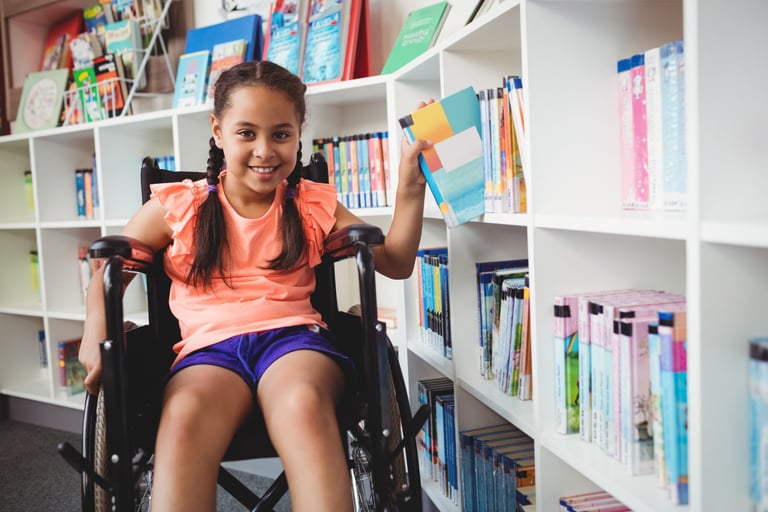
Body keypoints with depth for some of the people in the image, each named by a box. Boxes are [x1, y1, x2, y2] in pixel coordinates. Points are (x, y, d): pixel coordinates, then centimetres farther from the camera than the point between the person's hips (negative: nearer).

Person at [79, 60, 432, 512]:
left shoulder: (314, 206, 15)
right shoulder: (178, 206, 11)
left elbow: (395, 263, 15)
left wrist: (410, 189, 2)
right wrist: (97, 328, -3)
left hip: (293, 335, 0)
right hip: (208, 345, 0)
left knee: (303, 404, -37)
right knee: (184, 418, -36)